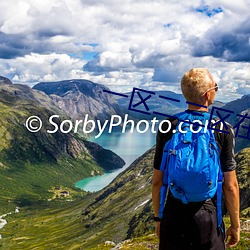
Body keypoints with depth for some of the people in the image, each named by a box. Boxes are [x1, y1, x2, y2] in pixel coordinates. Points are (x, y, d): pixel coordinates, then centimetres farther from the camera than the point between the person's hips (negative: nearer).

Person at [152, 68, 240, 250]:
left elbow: (157, 180, 0)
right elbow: (230, 185, -8)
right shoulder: (223, 130, -10)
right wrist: (235, 225, 5)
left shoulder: (167, 128, -5)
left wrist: (158, 217, 12)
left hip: (173, 216, 2)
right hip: (208, 217, -2)